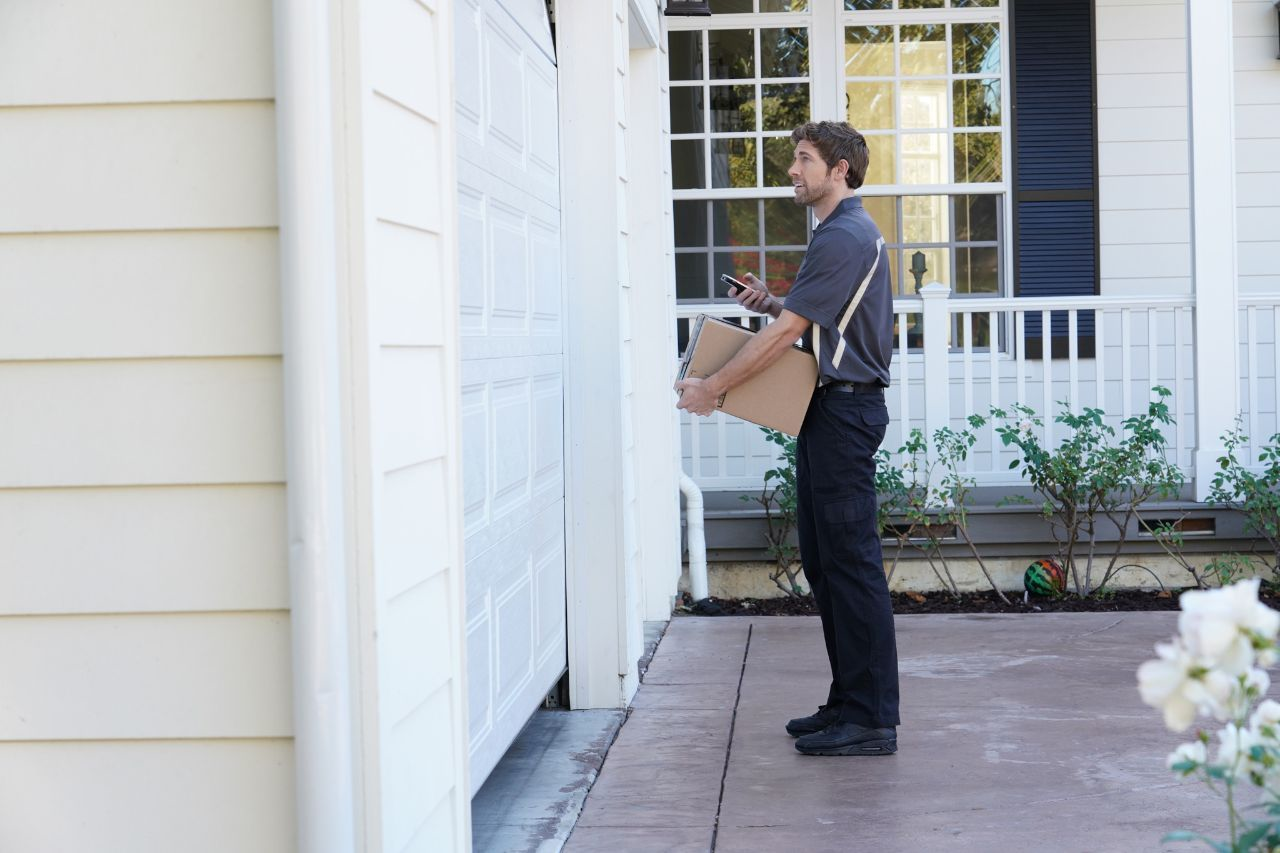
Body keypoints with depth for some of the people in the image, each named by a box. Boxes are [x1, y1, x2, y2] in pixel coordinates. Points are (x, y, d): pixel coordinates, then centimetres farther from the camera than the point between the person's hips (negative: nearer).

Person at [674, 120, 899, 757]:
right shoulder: (845, 231, 19)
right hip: (830, 410, 11)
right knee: (822, 560, 13)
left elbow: (787, 332, -17)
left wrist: (712, 388, -10)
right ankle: (849, 702, 20)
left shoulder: (844, 237, -15)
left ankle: (872, 721, -5)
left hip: (844, 411, -11)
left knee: (850, 561, -9)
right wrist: (773, 304, 10)